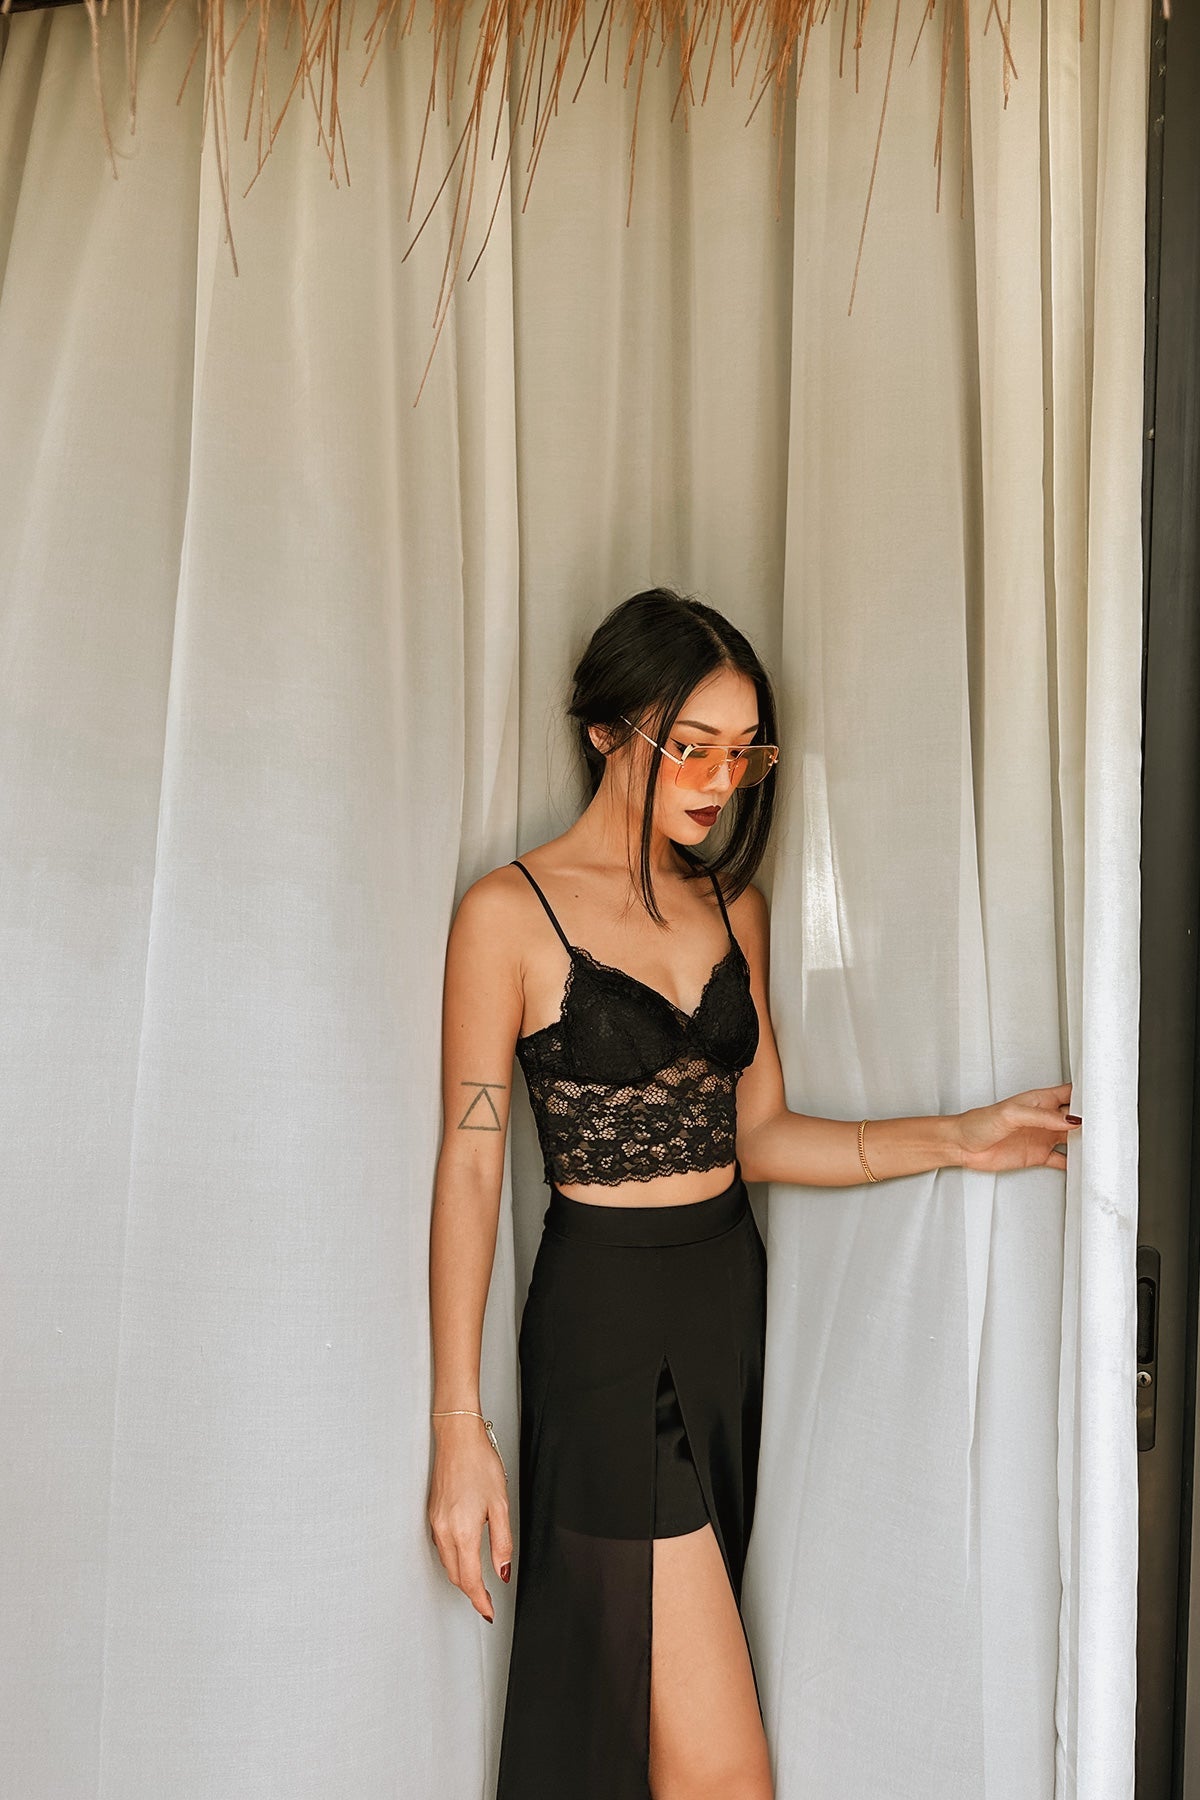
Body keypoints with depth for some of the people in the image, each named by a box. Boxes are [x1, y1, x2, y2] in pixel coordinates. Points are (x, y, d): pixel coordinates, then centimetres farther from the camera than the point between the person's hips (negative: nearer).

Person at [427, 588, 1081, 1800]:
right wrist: (459, 1427, -10)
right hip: (606, 1315, -5)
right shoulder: (510, 912, -9)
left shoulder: (733, 906, 9)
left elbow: (759, 1135, 10)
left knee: (641, 1690, 16)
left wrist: (963, 1140, 0)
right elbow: (469, 1167, -8)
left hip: (732, 1302, 6)